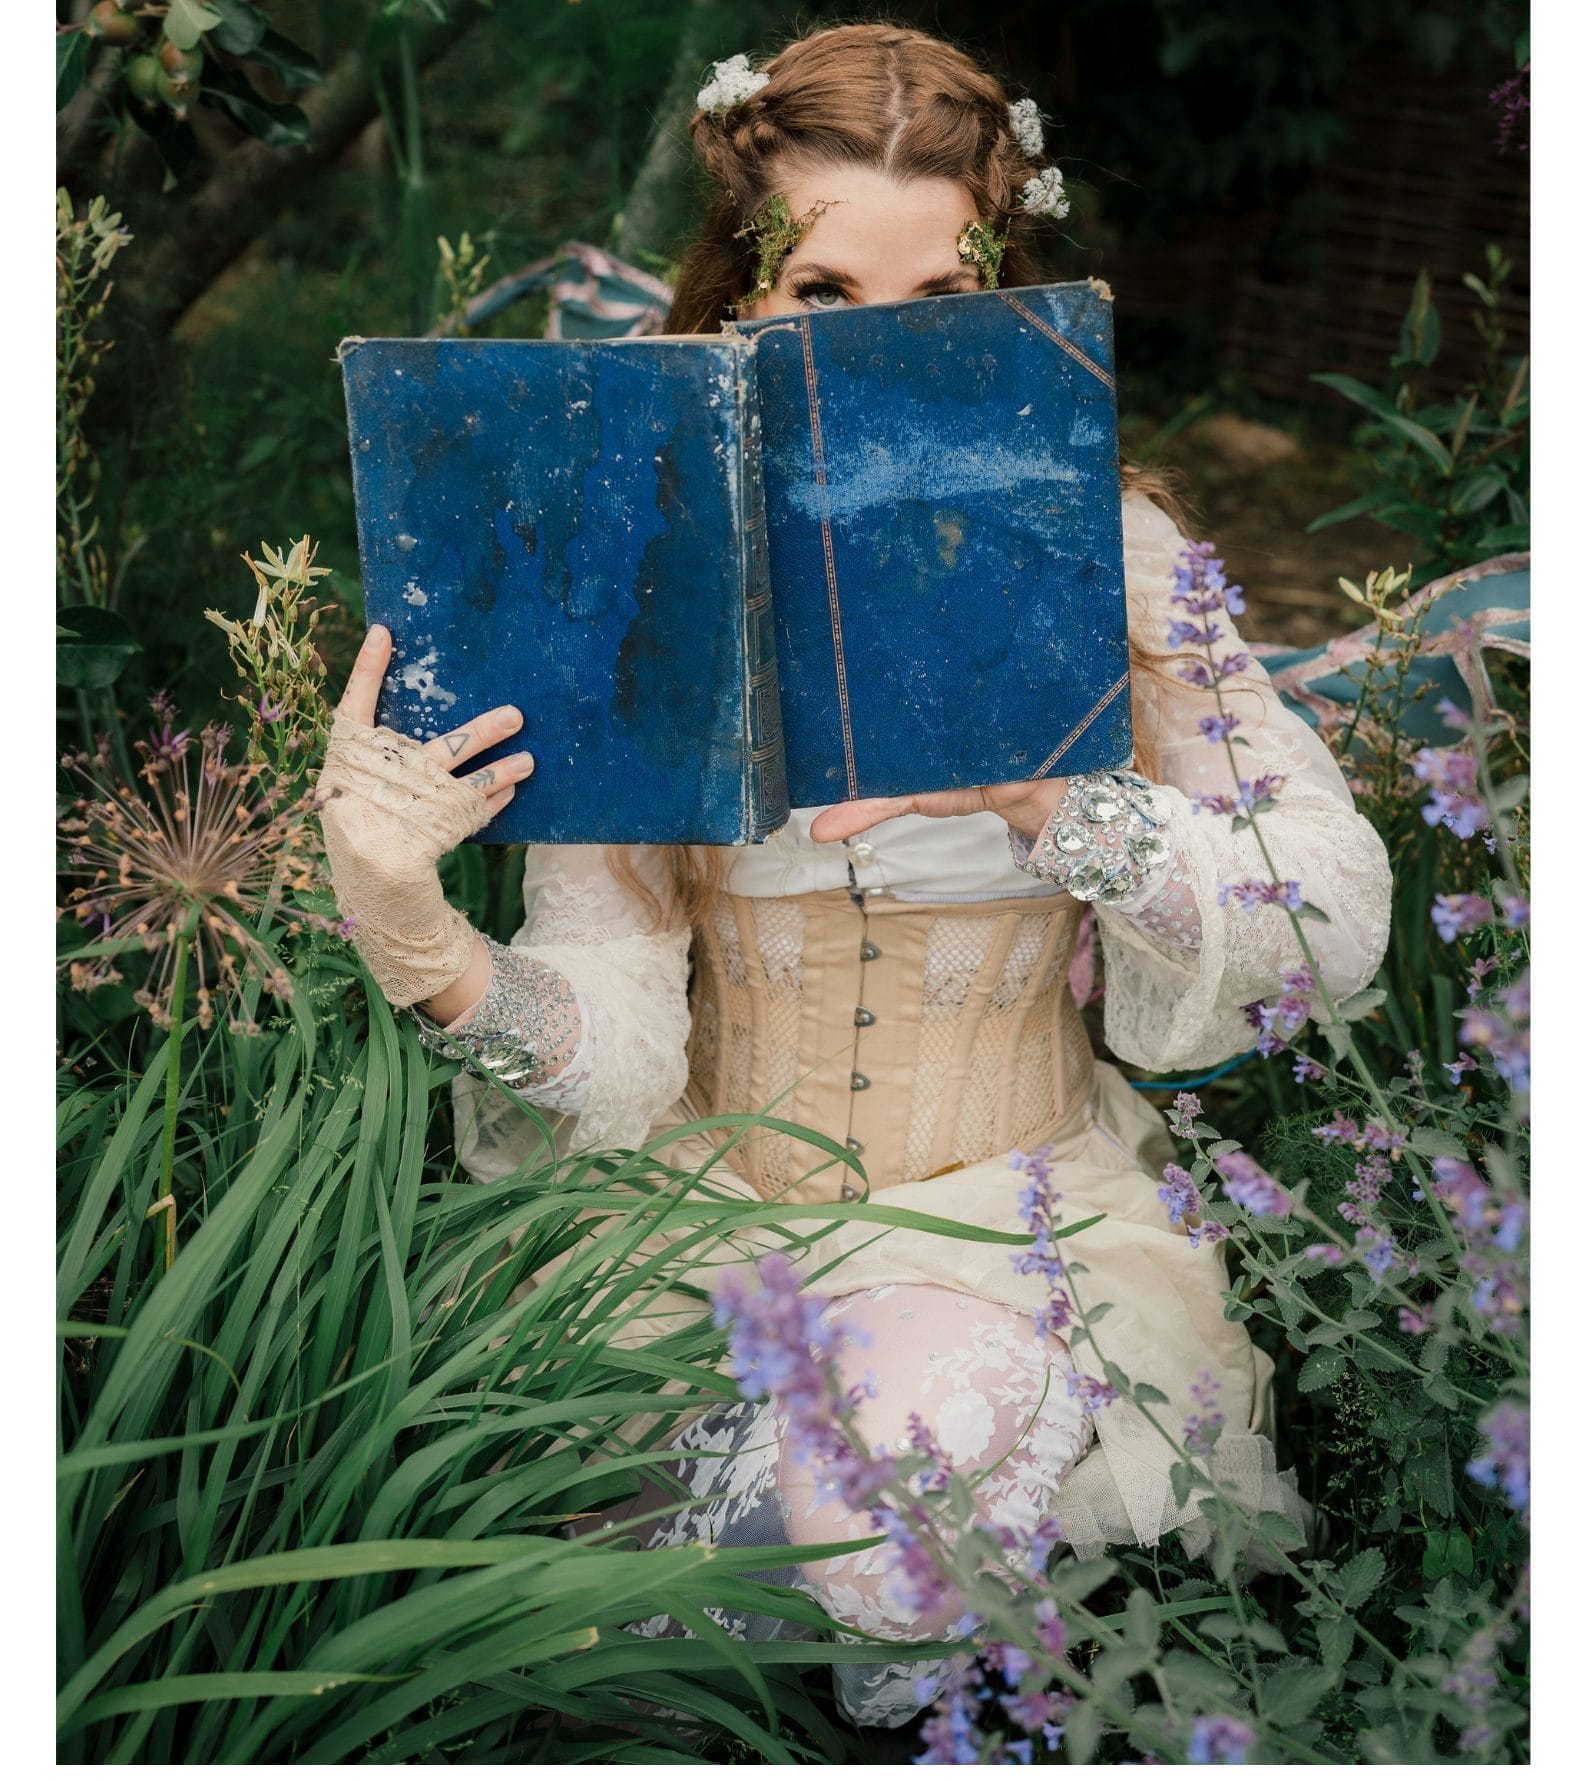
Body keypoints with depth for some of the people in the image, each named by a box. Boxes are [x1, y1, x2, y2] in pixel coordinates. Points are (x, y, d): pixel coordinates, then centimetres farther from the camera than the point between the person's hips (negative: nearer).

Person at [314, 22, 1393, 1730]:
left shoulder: (1099, 551, -6)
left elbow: (1337, 912, -14)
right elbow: (613, 1048, -12)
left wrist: (1034, 786, -28)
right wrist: (411, 934, -33)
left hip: (1015, 1205, -1)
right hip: (714, 1204, 1)